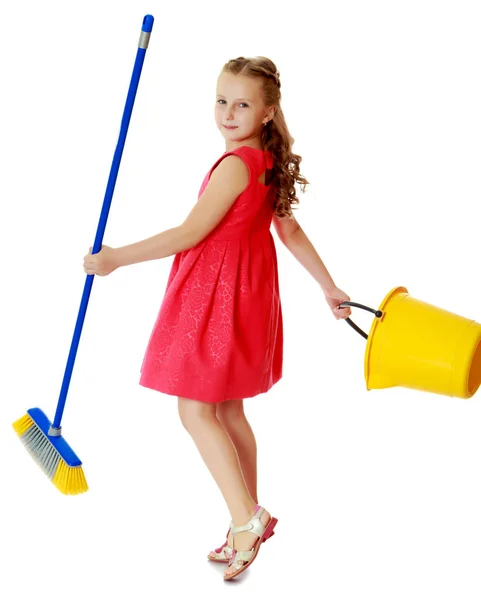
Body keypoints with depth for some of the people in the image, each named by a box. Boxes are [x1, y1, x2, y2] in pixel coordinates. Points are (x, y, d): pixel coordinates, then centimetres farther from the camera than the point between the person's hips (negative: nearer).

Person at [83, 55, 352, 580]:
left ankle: (246, 518, -1)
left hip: (215, 296, -10)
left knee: (195, 408, -3)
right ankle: (248, 521, 26)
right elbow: (290, 231, 14)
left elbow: (190, 233, -19)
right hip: (245, 294, 10)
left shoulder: (235, 164, -19)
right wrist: (329, 287, 23)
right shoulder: (269, 163, 10)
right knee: (228, 409, 15)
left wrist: (116, 259, -13)